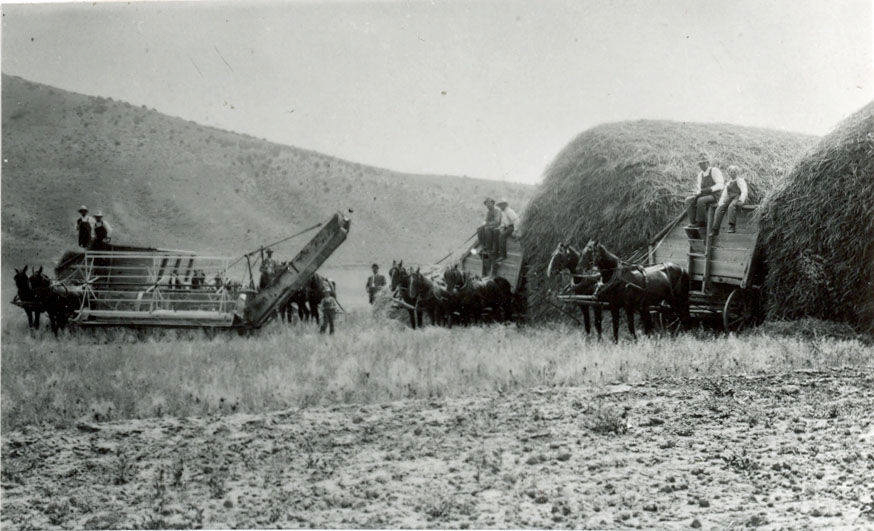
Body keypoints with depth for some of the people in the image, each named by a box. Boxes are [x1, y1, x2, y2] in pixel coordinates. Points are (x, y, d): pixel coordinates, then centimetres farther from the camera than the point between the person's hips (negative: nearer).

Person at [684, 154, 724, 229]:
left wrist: (709, 189, -27)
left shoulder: (714, 170, -8)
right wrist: (698, 193, -11)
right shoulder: (701, 174, 13)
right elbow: (699, 188, 12)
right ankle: (693, 222, -21)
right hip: (704, 195, 7)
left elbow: (720, 185, -16)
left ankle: (701, 222, -23)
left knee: (701, 200, -34)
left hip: (715, 196, -7)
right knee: (689, 200, -15)